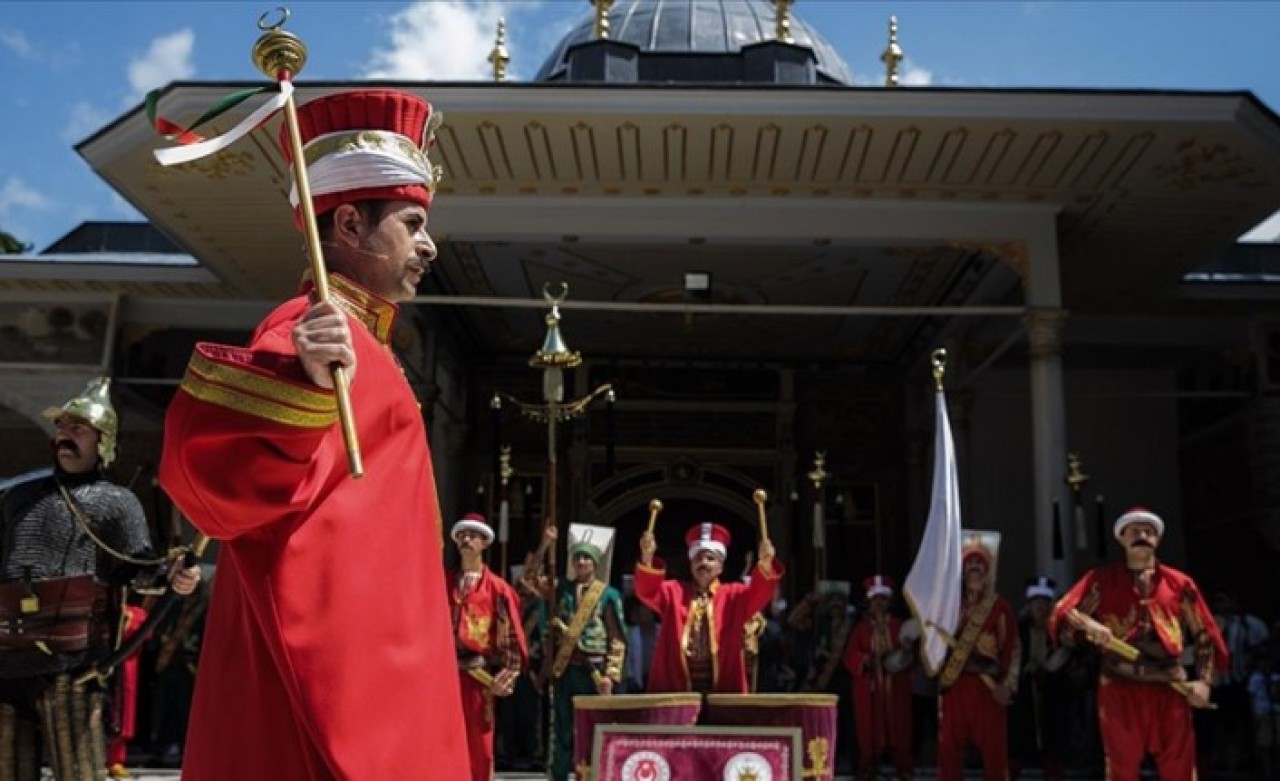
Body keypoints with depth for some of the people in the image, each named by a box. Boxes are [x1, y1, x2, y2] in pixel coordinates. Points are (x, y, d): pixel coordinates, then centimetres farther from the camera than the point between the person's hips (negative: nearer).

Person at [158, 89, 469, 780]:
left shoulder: (354, 338, 19)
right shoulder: (319, 333, -14)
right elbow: (213, 475, -31)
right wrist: (303, 386, -44)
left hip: (359, 660, 11)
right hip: (331, 669, -11)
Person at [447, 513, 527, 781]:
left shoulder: (497, 587, 2)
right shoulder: (443, 583, 11)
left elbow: (510, 635, -2)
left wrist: (506, 676, -9)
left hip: (478, 675, -2)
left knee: (478, 743, 3)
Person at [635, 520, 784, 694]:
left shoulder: (733, 595, 7)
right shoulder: (674, 591, 10)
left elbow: (758, 593, -11)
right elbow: (647, 591, -6)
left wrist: (765, 564, -33)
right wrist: (647, 558, -27)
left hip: (723, 691, 0)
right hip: (675, 689, 1)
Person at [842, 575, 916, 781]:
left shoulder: (900, 626, 7)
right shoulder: (861, 627, 6)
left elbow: (911, 653, 7)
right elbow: (849, 657, 1)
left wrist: (908, 650, -15)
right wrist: (865, 660, -17)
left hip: (896, 687, 0)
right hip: (869, 687, 0)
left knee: (899, 728, 1)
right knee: (869, 729, 1)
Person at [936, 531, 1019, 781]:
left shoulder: (1000, 606, 1)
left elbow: (1011, 648, -1)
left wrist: (1007, 685, -8)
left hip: (988, 685, -3)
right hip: (954, 684, 3)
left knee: (994, 748, -1)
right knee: (949, 746, 4)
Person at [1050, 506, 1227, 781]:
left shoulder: (1180, 583, 10)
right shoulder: (1102, 579, 6)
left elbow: (1204, 635, 12)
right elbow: (1061, 614, -2)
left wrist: (1204, 680, 1)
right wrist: (1087, 623, -22)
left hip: (1170, 688, 1)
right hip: (1120, 689, -1)